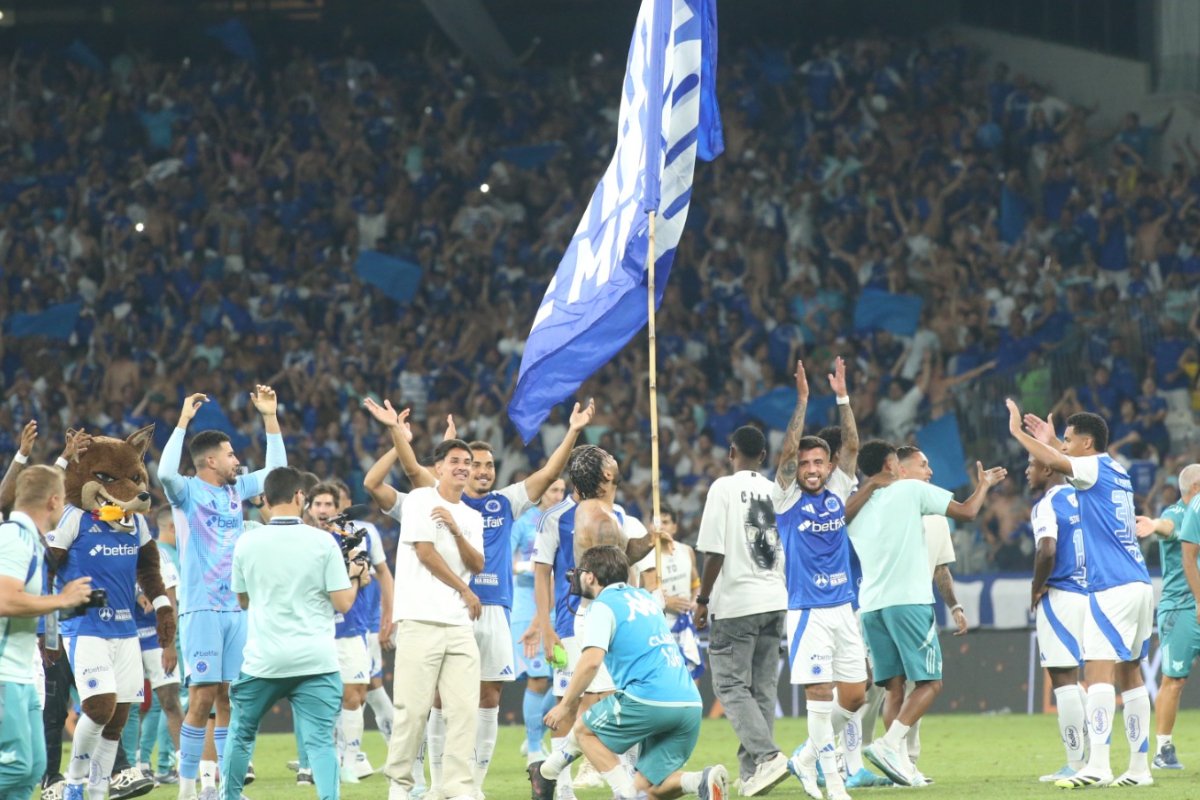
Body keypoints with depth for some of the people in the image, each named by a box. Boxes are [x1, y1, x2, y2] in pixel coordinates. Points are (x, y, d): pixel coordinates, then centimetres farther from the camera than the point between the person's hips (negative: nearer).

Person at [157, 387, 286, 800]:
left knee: (229, 697, 6)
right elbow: (166, 473, -26)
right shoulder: (188, 492, -5)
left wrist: (269, 416, 14)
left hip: (236, 608, 6)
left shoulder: (236, 489, 13)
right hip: (201, 609, -6)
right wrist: (184, 420, -23)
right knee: (202, 696, -9)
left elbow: (276, 468, 22)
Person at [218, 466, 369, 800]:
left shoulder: (246, 544, 0)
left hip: (263, 660, 1)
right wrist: (355, 579, 16)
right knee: (320, 739, -3)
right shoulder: (323, 542, -6)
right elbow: (342, 603, -4)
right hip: (316, 660, -1)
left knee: (241, 733, 19)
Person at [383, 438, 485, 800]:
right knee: (413, 709, -7)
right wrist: (465, 592, 1)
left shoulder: (472, 517, 19)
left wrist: (456, 530, -10)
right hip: (422, 620, -6)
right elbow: (426, 553, -6)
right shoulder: (421, 500, 1)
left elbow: (477, 564, 7)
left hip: (460, 622, 6)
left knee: (464, 710, -2)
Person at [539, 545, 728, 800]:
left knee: (584, 731, 16)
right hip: (690, 703, 7)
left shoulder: (603, 606, 1)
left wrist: (566, 705, -3)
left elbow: (591, 661, -13)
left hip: (649, 700, -7)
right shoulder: (643, 597, 24)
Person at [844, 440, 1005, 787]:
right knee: (929, 683, -2)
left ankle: (900, 761, -2)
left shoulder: (855, 505, 15)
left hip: (870, 605, 5)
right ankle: (890, 744, -21)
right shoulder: (912, 490, 1)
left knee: (893, 686, 8)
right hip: (908, 601, -5)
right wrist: (983, 486, 18)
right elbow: (966, 512, 2)